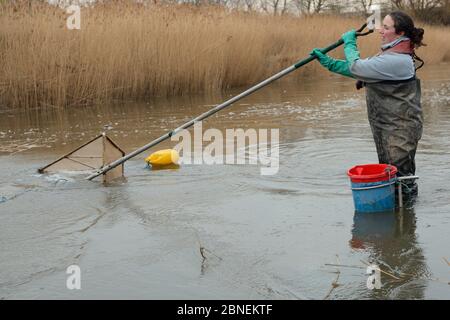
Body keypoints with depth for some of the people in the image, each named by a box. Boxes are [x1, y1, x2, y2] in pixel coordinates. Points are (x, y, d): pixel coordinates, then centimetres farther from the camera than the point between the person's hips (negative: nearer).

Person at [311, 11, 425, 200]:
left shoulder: (397, 60, -23)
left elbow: (357, 68, -22)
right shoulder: (391, 55, 12)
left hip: (400, 129, -11)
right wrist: (328, 62, 10)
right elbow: (361, 70, 16)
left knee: (401, 176, -2)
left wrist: (349, 43, -5)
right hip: (387, 127, 11)